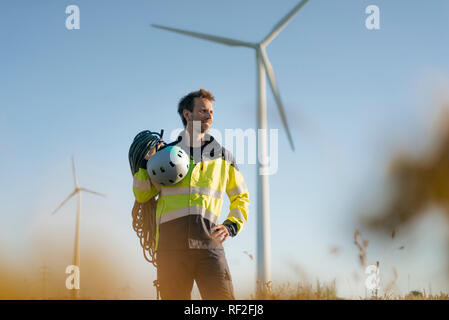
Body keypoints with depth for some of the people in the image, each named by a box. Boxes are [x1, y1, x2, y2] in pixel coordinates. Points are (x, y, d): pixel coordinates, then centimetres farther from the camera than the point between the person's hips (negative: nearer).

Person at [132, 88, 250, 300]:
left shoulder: (223, 157, 17)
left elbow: (241, 198, 25)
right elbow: (142, 196, 13)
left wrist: (232, 226, 7)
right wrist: (146, 164, -2)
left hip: (209, 244, 0)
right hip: (172, 245, 0)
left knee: (224, 297, -11)